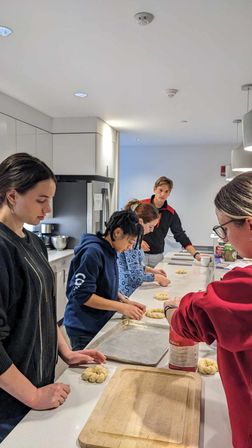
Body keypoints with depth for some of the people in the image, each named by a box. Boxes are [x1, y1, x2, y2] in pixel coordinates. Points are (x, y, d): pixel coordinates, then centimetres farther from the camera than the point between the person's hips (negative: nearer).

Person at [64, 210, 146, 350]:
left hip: (101, 324, 8)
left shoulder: (110, 252, 4)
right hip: (84, 330, -8)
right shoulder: (93, 252, -22)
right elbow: (83, 295, -25)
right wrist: (121, 307, -22)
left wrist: (126, 301, -1)